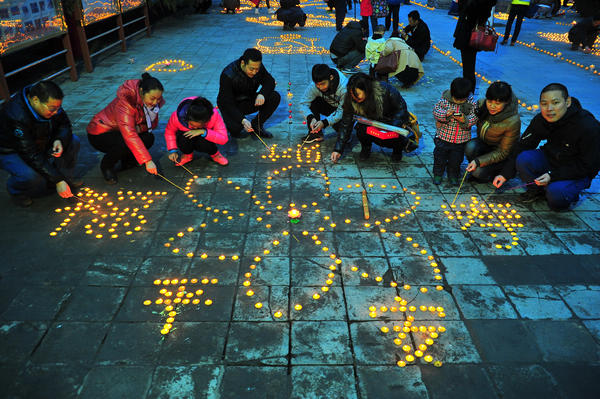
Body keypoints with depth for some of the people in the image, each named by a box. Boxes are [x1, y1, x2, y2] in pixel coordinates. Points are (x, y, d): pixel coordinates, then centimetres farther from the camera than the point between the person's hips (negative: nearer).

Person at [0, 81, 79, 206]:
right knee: (30, 176, -35)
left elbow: (64, 123, -3)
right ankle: (16, 190, 1)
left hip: (38, 142, 7)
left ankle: (66, 178, 5)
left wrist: (60, 140, -27)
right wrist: (58, 181, -36)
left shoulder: (49, 102, -19)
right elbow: (32, 156, -36)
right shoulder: (17, 117, -38)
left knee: (73, 141, -12)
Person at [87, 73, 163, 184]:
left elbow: (153, 124, 1)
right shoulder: (125, 101, -34)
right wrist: (147, 161, -46)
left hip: (119, 132, 6)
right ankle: (106, 166, -3)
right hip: (99, 133, -6)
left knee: (149, 138, -18)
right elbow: (130, 135, -41)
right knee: (125, 145, -34)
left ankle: (127, 160, 8)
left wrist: (138, 128, -24)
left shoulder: (152, 103, -12)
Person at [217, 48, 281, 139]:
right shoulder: (228, 75, -28)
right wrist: (242, 120, -45)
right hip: (232, 106, -5)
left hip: (249, 100, 5)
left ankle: (256, 125, -3)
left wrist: (262, 94, -29)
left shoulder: (258, 67, -15)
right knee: (235, 127, -35)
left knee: (275, 97, -18)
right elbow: (226, 103, -30)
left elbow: (270, 81, -4)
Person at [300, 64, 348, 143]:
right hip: (329, 107, 5)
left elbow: (342, 111, -32)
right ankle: (315, 133, -11)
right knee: (313, 102, -23)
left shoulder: (344, 87, -34)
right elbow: (303, 103, -21)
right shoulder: (313, 87, -23)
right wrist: (311, 118, -40)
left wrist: (325, 122, -43)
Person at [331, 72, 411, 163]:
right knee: (361, 131, -30)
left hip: (392, 121, -2)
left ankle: (398, 148, 6)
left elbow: (401, 108, -16)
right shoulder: (351, 101, -21)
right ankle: (366, 147, 5)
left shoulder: (386, 90, -29)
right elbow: (346, 125, -16)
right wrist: (338, 149, -19)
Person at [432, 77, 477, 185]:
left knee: (456, 159, 15)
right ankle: (438, 174, 32)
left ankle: (453, 175, 36)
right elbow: (436, 110, -11)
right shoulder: (445, 100, -14)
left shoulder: (471, 103, -10)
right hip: (443, 136, -1)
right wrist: (445, 114, -30)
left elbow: (474, 118, -8)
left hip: (461, 139, 1)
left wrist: (465, 120, -28)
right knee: (440, 156, 11)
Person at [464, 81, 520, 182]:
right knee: (471, 147, -30)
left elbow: (502, 153, -22)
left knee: (478, 172, -26)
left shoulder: (513, 122, -28)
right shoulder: (482, 104, -16)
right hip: (483, 143, 4)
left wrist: (478, 161, -31)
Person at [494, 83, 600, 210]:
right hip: (551, 159, 5)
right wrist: (505, 174, -10)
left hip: (578, 172, -5)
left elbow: (588, 166, -21)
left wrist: (553, 175, -28)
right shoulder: (540, 120, -11)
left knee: (556, 193, -32)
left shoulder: (588, 127, -27)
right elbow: (523, 146, -3)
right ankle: (536, 189, 3)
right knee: (523, 159, -23)